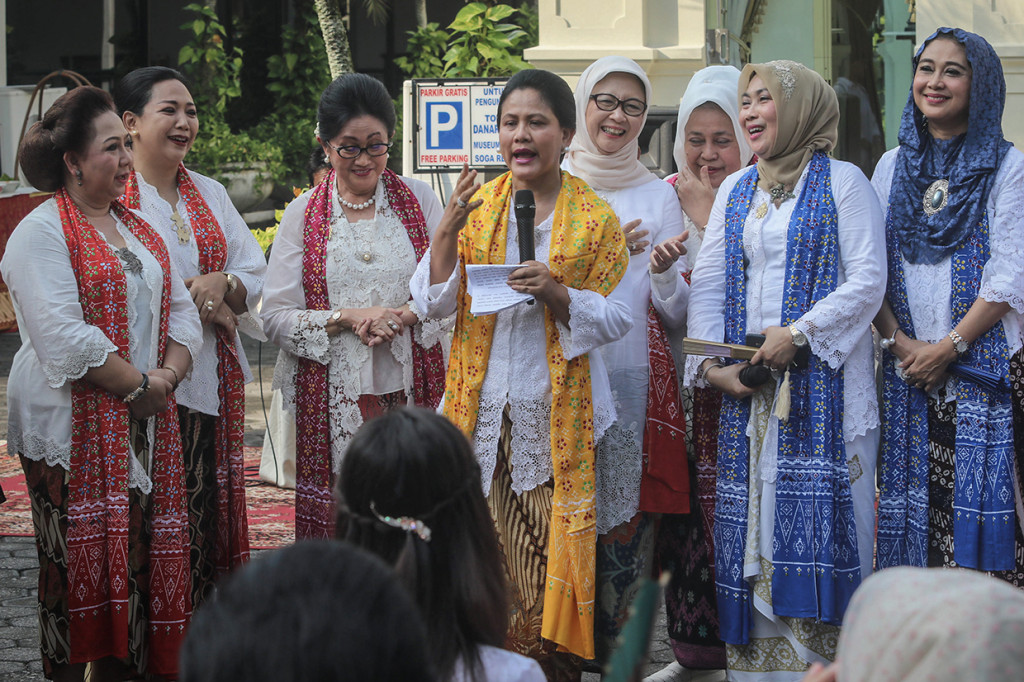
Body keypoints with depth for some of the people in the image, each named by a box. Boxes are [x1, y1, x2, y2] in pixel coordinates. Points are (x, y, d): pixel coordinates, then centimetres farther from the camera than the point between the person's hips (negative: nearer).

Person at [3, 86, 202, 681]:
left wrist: (167, 375, -5)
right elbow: (65, 339, -18)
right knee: (76, 564, -4)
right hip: (71, 427, -7)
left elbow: (182, 313, 14)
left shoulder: (138, 229, 17)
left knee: (134, 559, 5)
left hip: (142, 427, 7)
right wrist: (140, 386, -15)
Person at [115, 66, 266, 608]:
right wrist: (197, 300, -10)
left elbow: (255, 276, 14)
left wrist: (223, 284, -9)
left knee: (206, 517, 4)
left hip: (211, 379, 6)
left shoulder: (210, 194, 17)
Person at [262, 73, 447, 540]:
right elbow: (276, 318, 0)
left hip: (409, 389, 1)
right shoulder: (303, 215, 5)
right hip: (332, 396, -1)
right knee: (336, 518, -5)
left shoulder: (419, 201, 8)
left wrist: (406, 316, -13)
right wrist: (348, 318, -14)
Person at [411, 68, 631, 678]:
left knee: (551, 553, -3)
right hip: (483, 410, 2)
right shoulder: (477, 205, 9)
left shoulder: (594, 218, 3)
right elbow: (434, 303, 2)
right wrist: (448, 232, -12)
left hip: (558, 412, -2)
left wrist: (556, 294, -18)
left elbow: (616, 319, -1)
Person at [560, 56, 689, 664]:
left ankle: (617, 656, 6)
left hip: (635, 380, 1)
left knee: (627, 523, -3)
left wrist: (663, 271, -12)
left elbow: (676, 314, 9)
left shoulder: (658, 195, 11)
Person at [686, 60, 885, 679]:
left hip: (823, 379, -5)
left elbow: (868, 280, -7)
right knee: (753, 518, 2)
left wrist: (795, 333, -15)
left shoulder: (841, 182, 1)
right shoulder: (736, 190, 17)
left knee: (815, 517, -9)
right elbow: (708, 284, 12)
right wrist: (710, 365, -2)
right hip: (747, 385, 5)